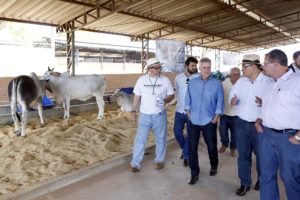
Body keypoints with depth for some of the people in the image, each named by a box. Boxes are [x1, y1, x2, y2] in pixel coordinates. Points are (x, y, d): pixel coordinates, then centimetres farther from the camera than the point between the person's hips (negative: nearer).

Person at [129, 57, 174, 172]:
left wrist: (166, 101, -19)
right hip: (144, 115, 0)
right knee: (140, 139, 3)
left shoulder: (165, 80, -2)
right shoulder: (142, 80, 0)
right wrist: (133, 111, 4)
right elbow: (137, 96, 6)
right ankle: (135, 163, 17)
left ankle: (159, 160, 33)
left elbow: (171, 95, 2)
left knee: (161, 139, 12)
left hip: (160, 115, 0)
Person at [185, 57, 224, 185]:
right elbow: (188, 99, 7)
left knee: (212, 146, 13)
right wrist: (189, 114, 1)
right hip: (194, 120, 2)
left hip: (209, 121, -1)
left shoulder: (217, 84, -1)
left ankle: (214, 166, 42)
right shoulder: (192, 82, 4)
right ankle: (194, 174, 18)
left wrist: (216, 118, -5)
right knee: (192, 147, 3)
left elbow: (220, 102, 0)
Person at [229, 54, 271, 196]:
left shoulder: (268, 82, -10)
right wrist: (233, 101, -11)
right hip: (242, 124, 4)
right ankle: (245, 183, 28)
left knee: (261, 155, 14)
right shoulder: (240, 81, 5)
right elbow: (232, 96, 11)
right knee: (243, 155, 11)